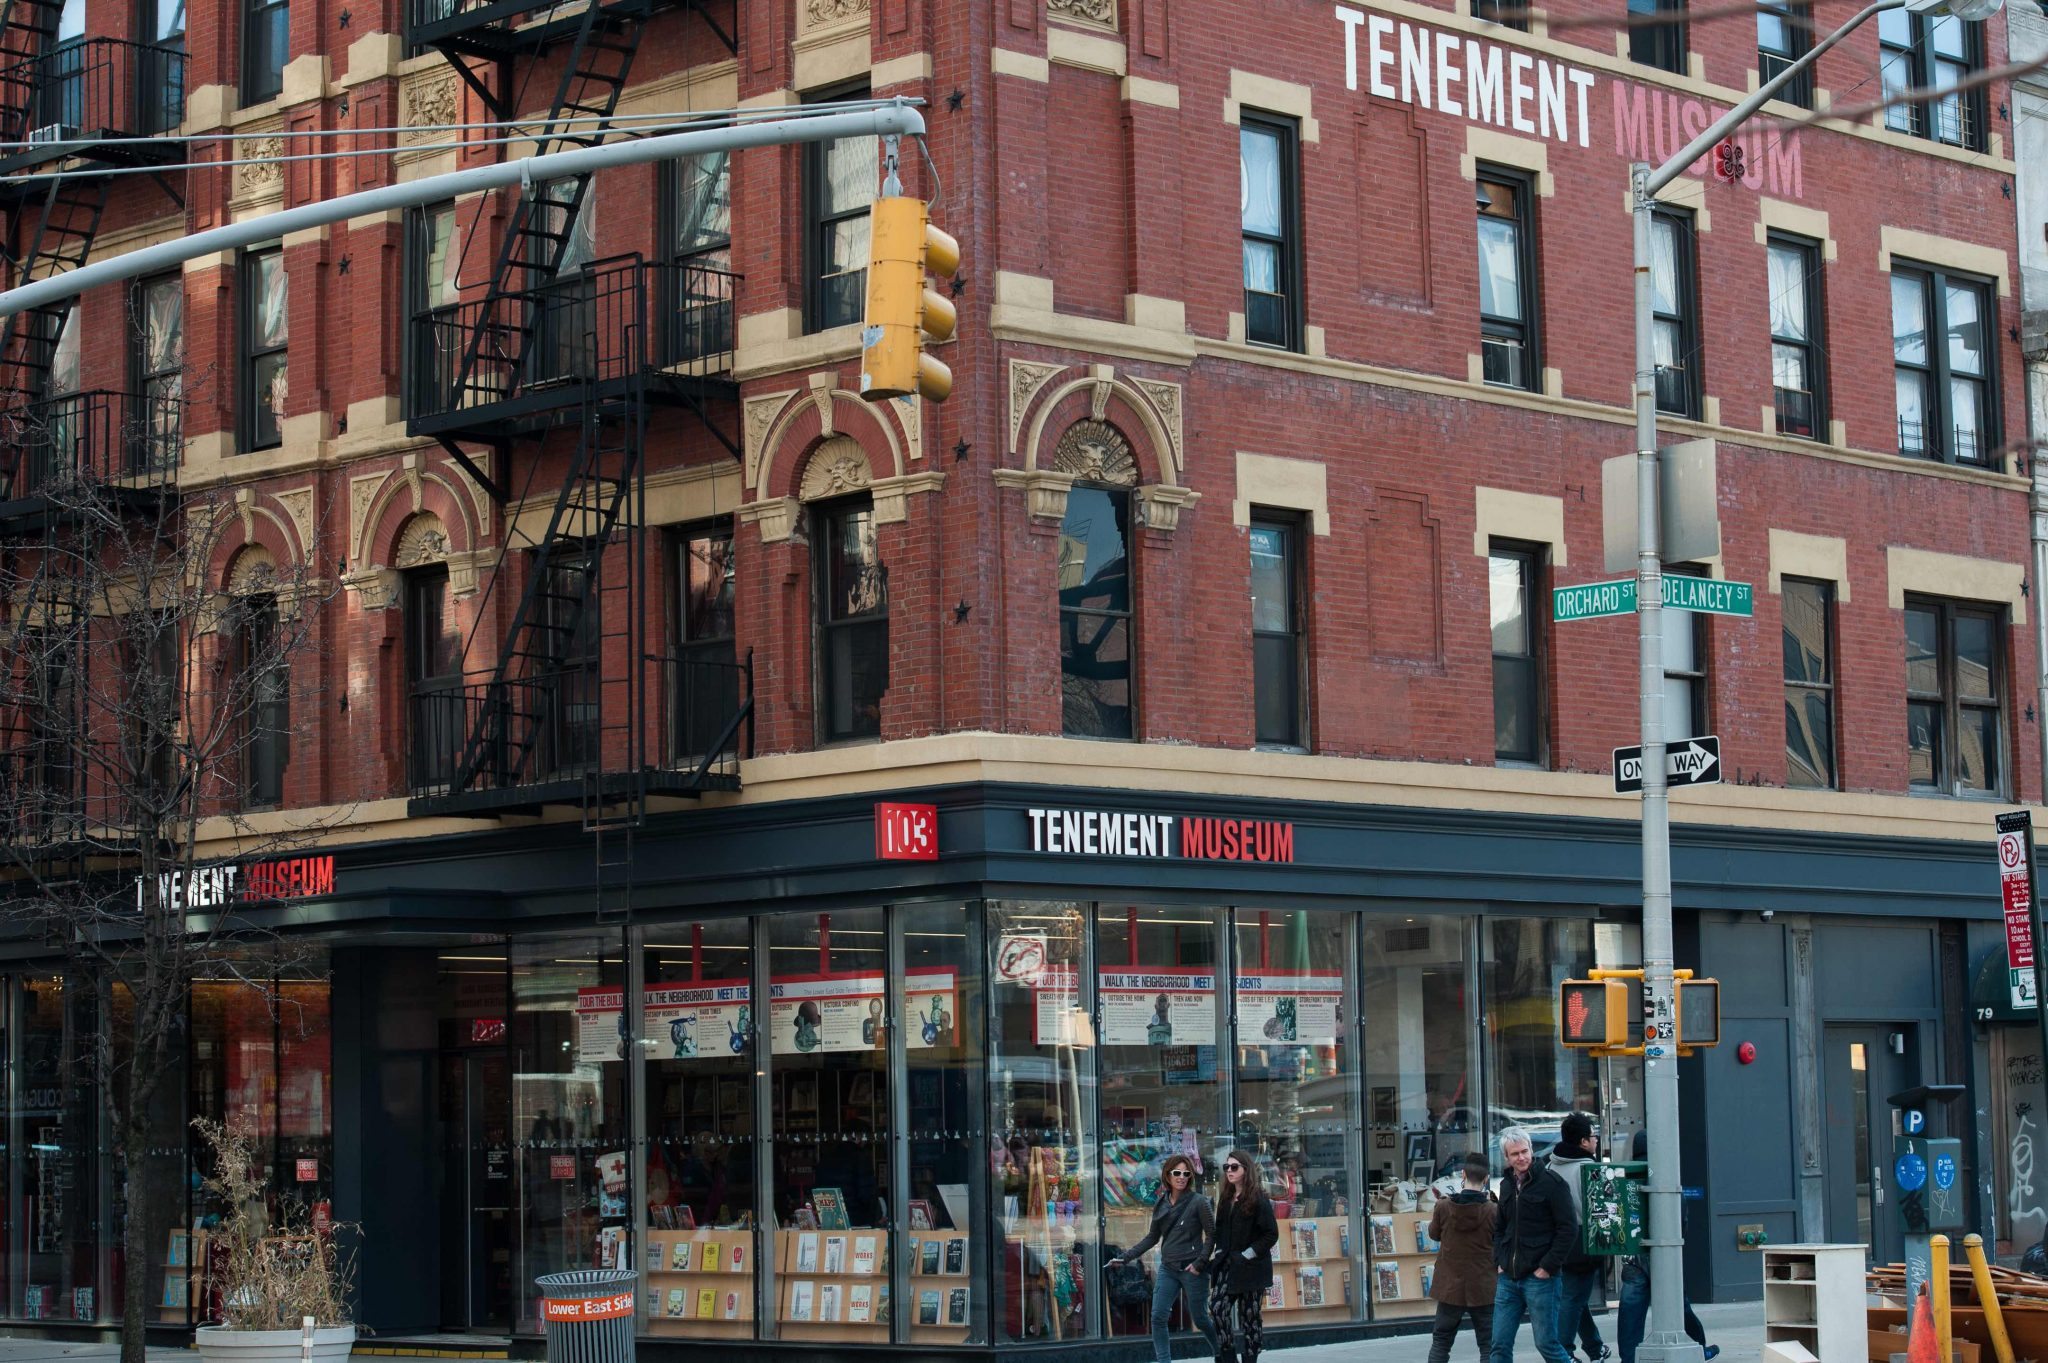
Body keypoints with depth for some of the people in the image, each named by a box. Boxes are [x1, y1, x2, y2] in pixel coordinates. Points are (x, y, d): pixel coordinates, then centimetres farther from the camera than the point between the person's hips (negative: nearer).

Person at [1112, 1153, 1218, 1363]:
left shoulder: (1198, 1202, -7)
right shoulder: (1161, 1204, 8)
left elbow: (1212, 1234, -7)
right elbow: (1153, 1237, 14)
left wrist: (1200, 1263, -15)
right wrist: (1126, 1257, 8)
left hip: (1191, 1269, -5)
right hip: (1167, 1268, 5)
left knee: (1201, 1320, 5)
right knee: (1158, 1317, -5)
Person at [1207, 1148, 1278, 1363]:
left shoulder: (1258, 1199, -7)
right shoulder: (1226, 1200, 13)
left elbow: (1271, 1234, -10)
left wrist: (1248, 1255, -13)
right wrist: (1218, 1256, 5)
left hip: (1250, 1268, -6)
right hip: (1227, 1265, 6)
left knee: (1250, 1314, 0)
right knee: (1218, 1307, -7)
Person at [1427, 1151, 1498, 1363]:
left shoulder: (1443, 1207, -9)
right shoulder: (1492, 1211, -15)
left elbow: (1434, 1234, 8)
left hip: (1450, 1287, 2)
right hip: (1483, 1289, -2)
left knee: (1440, 1341, 14)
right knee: (1488, 1345, 4)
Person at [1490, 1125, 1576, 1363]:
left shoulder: (1550, 1182, -8)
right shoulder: (1507, 1185, 13)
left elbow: (1569, 1228, -11)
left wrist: (1548, 1266, -13)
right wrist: (1499, 1262, 9)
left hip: (1540, 1278, -6)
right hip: (1508, 1278, 6)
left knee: (1546, 1343, -4)